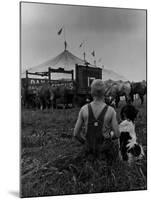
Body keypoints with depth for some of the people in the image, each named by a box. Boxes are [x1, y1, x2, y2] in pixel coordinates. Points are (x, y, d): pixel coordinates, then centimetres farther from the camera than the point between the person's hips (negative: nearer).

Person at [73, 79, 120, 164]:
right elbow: (117, 134, -15)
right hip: (105, 147, -2)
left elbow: (76, 133, -9)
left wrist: (86, 142, 10)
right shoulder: (111, 110, -20)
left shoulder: (84, 109, -15)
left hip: (90, 148, 2)